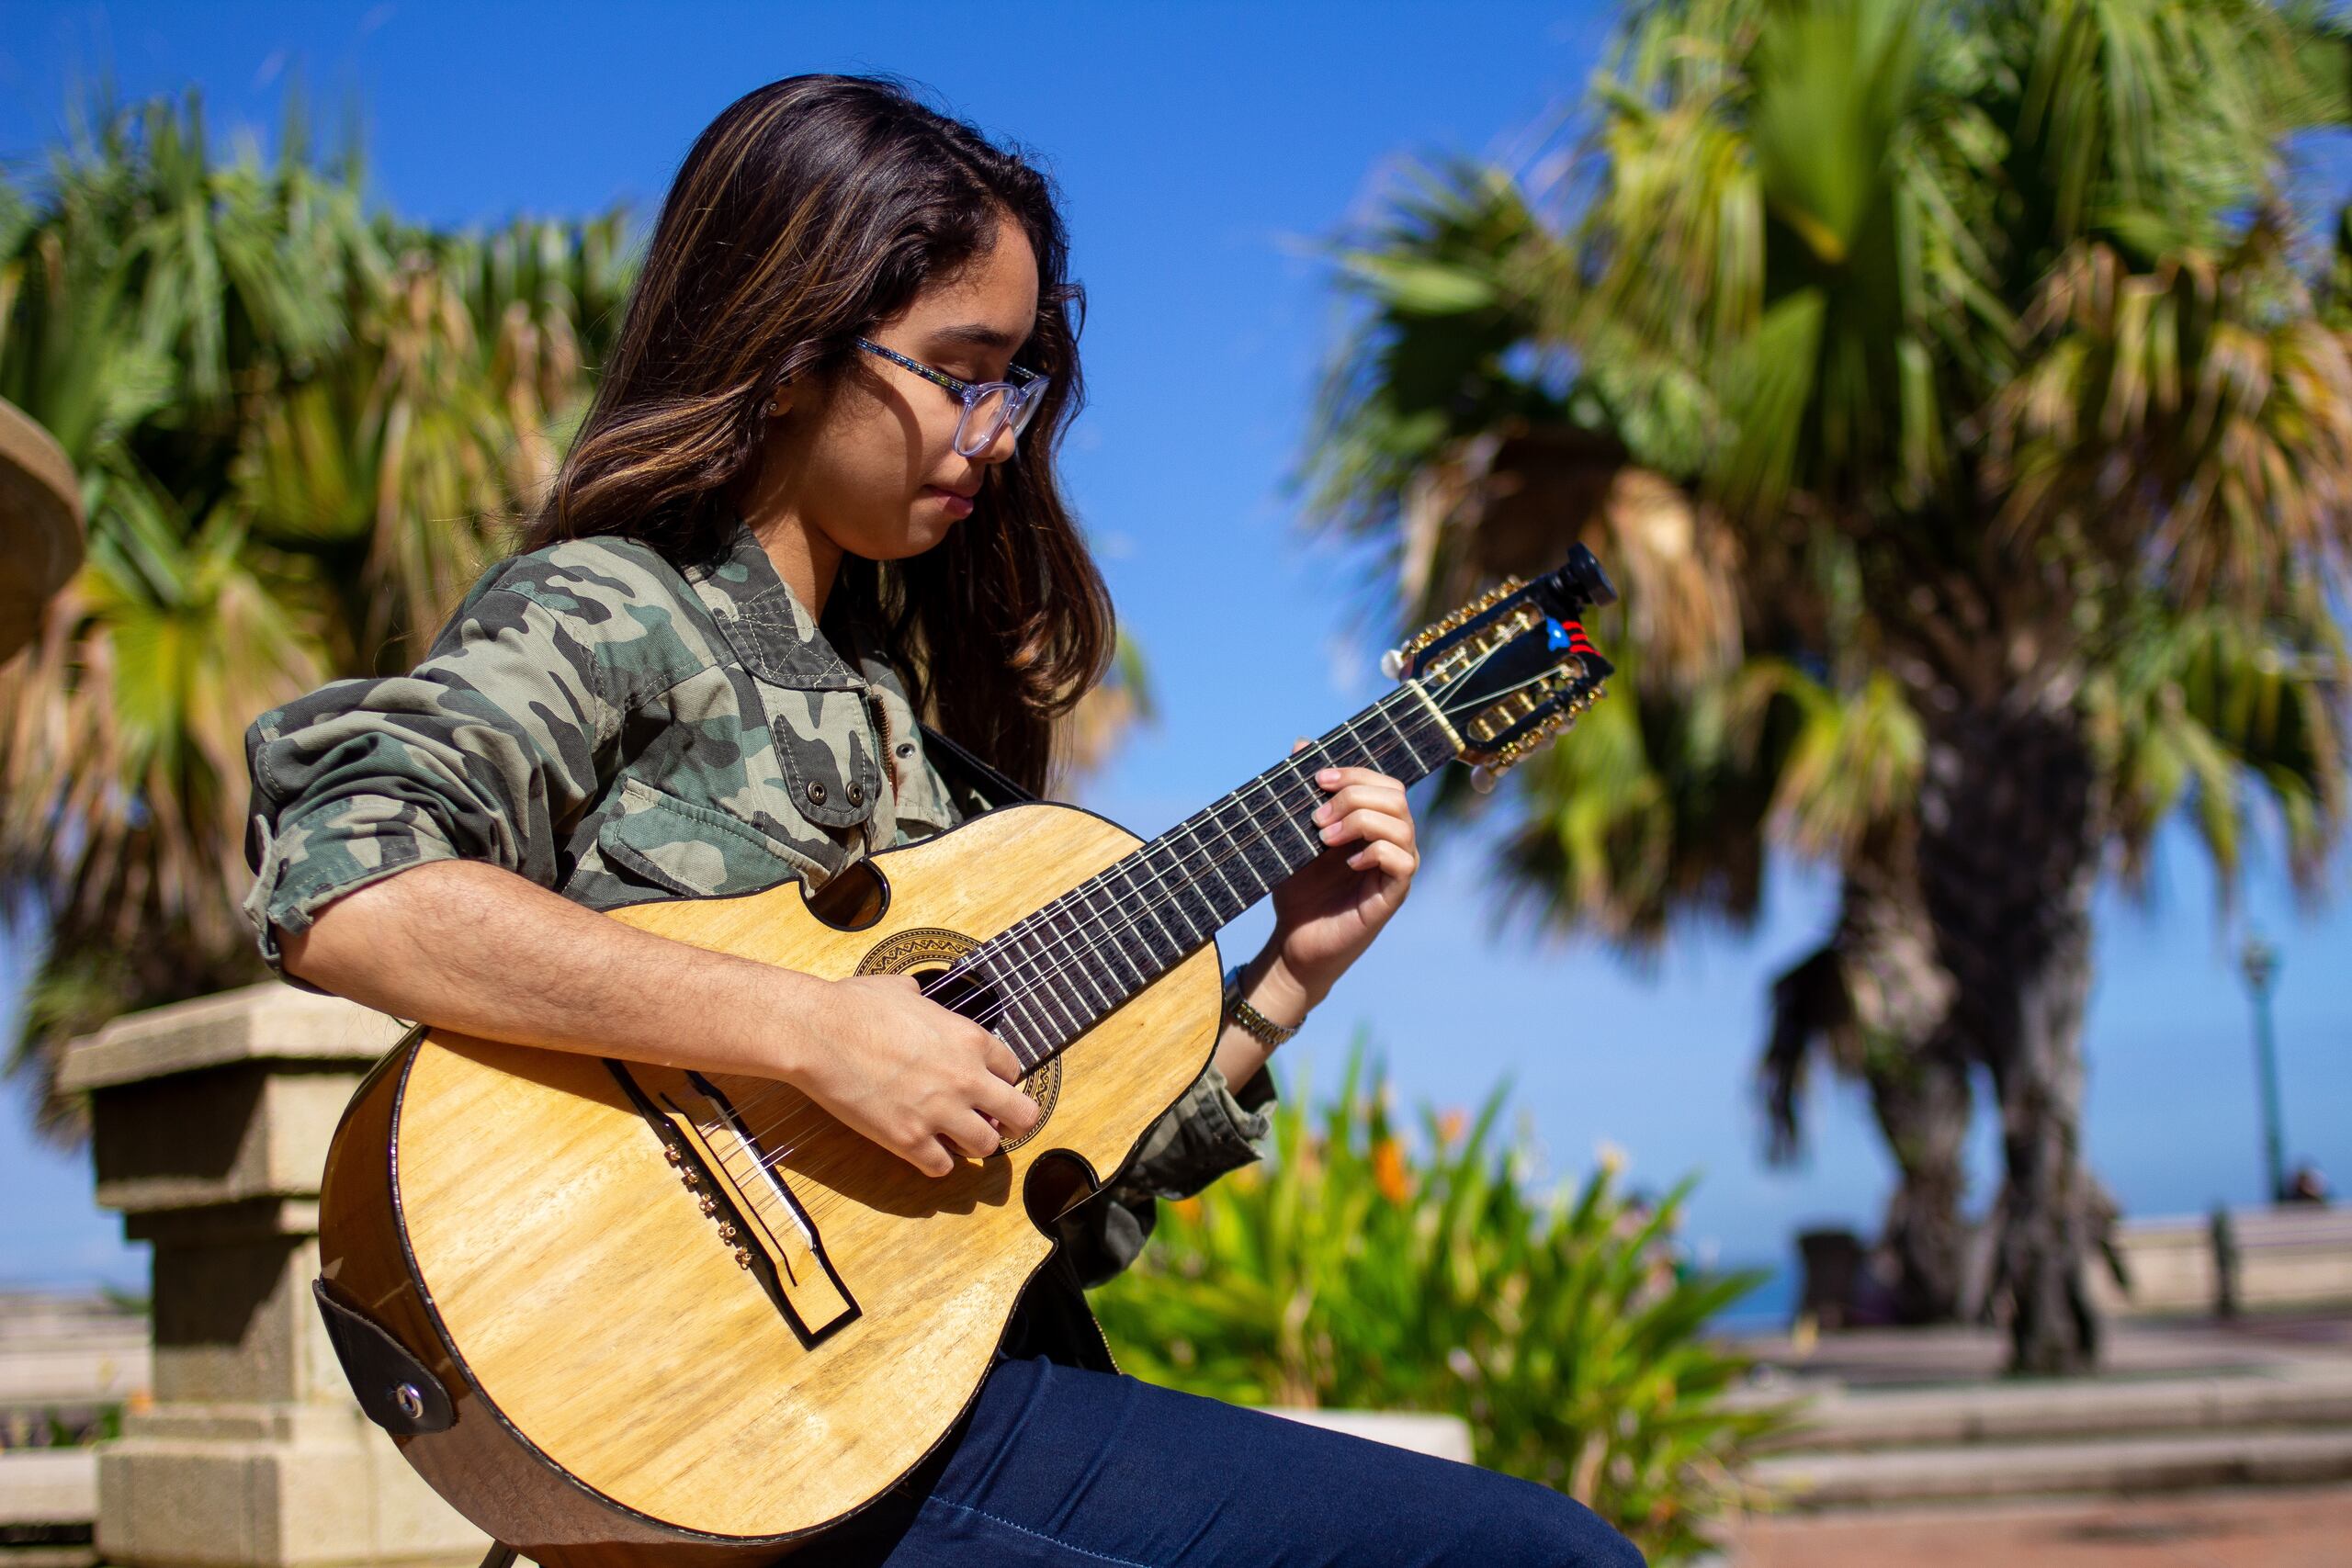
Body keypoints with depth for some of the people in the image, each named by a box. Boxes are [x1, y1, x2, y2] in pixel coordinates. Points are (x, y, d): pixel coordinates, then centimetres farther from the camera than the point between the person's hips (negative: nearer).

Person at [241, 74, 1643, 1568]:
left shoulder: (905, 693, 17)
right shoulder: (609, 614, -4)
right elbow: (336, 884, -26)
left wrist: (1282, 985, 7)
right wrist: (811, 1028, -25)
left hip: (1000, 1379, 8)